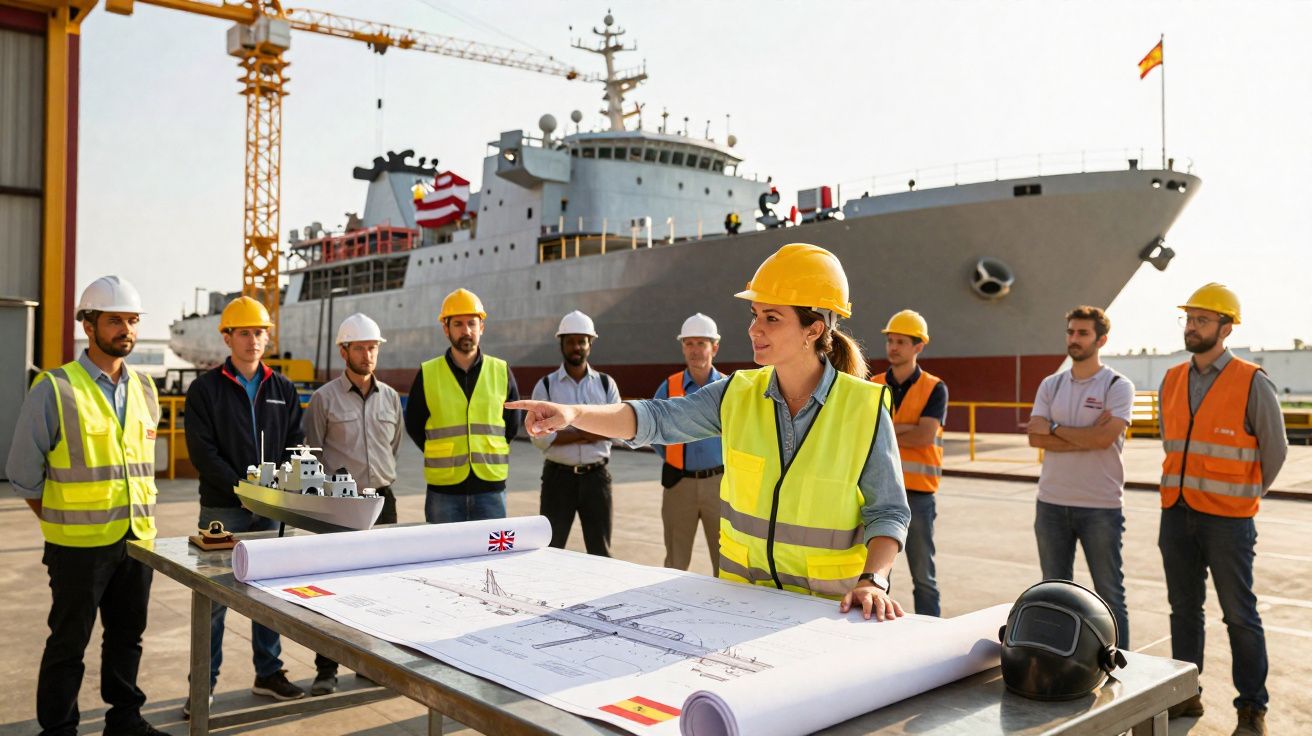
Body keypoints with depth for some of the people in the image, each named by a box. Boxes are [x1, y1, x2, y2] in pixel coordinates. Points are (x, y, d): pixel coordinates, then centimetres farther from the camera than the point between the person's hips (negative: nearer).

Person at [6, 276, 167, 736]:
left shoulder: (144, 389, 9)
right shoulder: (55, 390, -10)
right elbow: (23, 473, -4)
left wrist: (141, 517, 13)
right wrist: (62, 523, 0)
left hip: (138, 539, 5)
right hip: (80, 545, -5)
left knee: (127, 636, 16)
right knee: (68, 644, 7)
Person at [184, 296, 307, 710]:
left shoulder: (283, 389, 9)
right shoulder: (205, 389, -2)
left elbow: (295, 444, 7)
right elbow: (202, 451, -10)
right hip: (222, 509, -3)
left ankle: (268, 673, 22)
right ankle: (204, 683, 14)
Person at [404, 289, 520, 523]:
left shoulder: (502, 372, 4)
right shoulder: (427, 374, 1)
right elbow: (414, 425, 11)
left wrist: (488, 458, 9)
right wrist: (443, 458, 8)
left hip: (490, 488, 1)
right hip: (444, 490, -1)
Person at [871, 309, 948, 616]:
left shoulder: (934, 388, -1)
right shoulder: (874, 386, 7)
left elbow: (925, 436, -15)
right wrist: (907, 428, -14)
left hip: (918, 492, -3)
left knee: (923, 576, 6)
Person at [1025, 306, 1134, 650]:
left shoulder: (1118, 386, -4)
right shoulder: (1051, 385, 8)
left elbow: (1104, 437, -20)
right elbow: (1035, 437, -5)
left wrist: (1055, 428, -8)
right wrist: (1086, 437, -14)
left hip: (1101, 506, -4)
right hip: (1051, 504, 5)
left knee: (1109, 594, 5)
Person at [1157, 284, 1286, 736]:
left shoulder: (1252, 384, -8)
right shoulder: (1171, 382, 7)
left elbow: (1275, 449, 1)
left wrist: (1242, 497, 8)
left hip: (1228, 520, -5)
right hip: (1177, 514, 5)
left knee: (1239, 615, 4)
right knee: (1184, 610, 13)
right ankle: (1185, 695, 25)